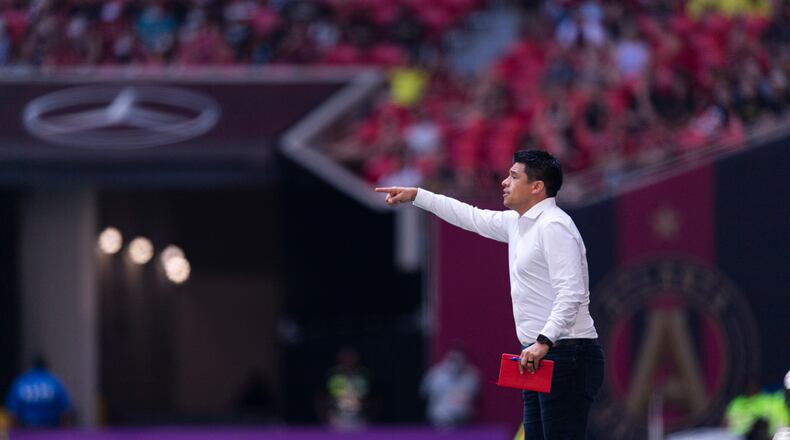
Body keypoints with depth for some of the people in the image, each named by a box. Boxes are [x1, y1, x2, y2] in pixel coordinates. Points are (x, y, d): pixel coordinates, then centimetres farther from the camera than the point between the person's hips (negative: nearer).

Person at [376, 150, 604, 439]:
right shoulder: (517, 223, 17)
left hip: (565, 357, -10)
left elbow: (571, 293, -23)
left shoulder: (554, 226, -14)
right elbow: (472, 217, 33)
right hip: (540, 357, 10)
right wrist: (415, 195, 34)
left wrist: (544, 341, -32)